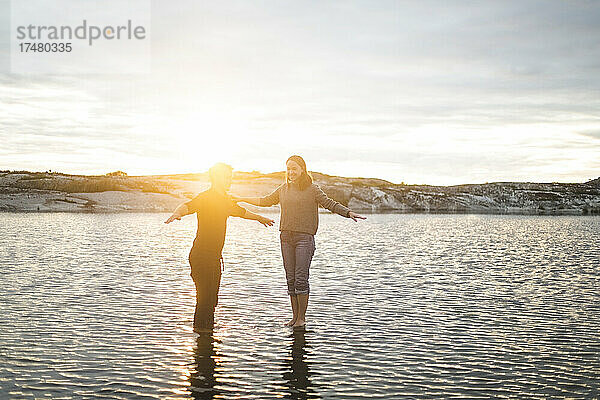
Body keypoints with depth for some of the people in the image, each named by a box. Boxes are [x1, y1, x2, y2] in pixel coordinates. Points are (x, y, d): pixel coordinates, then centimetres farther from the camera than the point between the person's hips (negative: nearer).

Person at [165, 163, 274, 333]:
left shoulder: (225, 200, 16)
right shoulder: (205, 197, -10)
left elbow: (240, 211, 35)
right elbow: (187, 206, -28)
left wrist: (260, 218, 50)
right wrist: (177, 213, -51)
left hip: (214, 256, 8)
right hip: (201, 255, -8)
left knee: (212, 296, 13)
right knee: (205, 295, -7)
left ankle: (208, 327, 23)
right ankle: (200, 327, 2)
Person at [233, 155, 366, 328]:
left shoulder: (312, 189, -2)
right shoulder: (284, 189, 13)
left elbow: (330, 204, -8)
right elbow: (265, 201, 26)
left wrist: (349, 212, -24)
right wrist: (241, 199, 29)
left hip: (304, 237, -5)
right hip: (286, 237, 5)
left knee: (301, 278, -7)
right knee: (290, 279, 6)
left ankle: (302, 317, 4)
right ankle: (295, 316, 15)